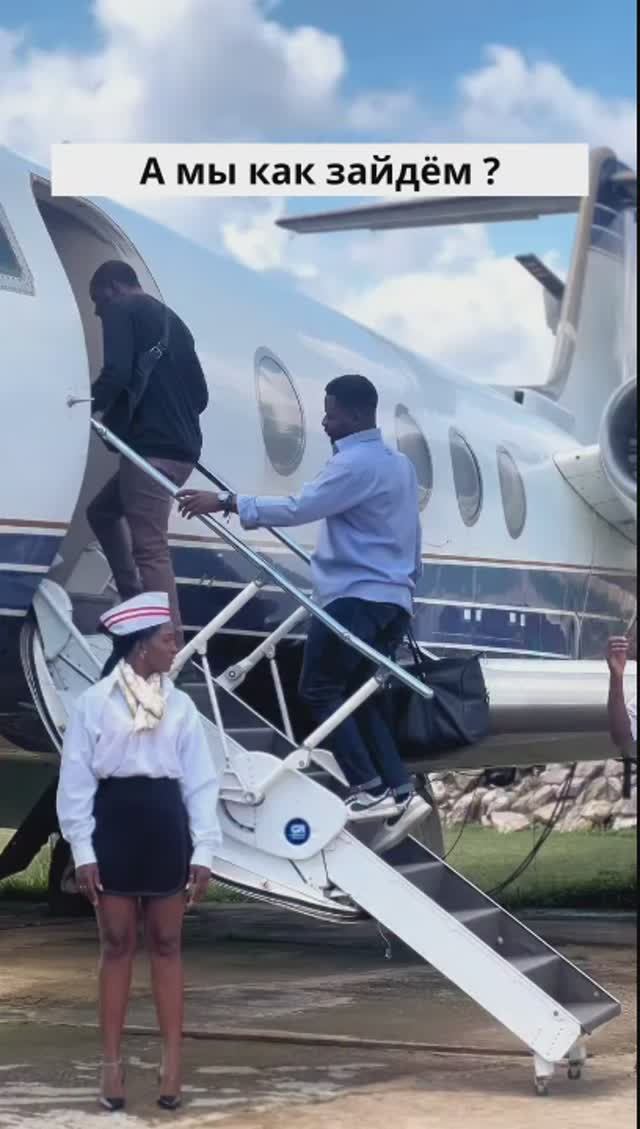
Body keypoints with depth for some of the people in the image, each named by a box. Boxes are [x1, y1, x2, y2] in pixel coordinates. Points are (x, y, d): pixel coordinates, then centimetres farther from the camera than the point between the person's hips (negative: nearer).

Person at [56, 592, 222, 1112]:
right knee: (117, 945, 5)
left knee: (166, 945, 6)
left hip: (165, 825, 2)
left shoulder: (179, 705, 5)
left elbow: (201, 781, 5)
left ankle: (172, 1063, 11)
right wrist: (83, 851, -6)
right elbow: (76, 779, -2)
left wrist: (203, 851, -1)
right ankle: (112, 1063, 12)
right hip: (115, 823, -2)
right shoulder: (95, 702, -2)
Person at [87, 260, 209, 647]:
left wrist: (98, 405, 1)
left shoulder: (121, 310, 0)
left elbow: (117, 372, -16)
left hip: (150, 445, -9)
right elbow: (200, 393, 24)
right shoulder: (172, 321, 25)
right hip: (182, 448, 9)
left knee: (150, 548, -14)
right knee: (103, 512, 24)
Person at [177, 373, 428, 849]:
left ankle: (369, 789, -9)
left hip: (356, 597, -9)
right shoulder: (400, 464, 18)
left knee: (321, 688, -3)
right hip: (393, 599, 9)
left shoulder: (356, 464, -13)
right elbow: (409, 537, 24)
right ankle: (400, 792, 2)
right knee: (363, 696, 12)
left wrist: (226, 503, -19)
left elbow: (298, 508, -22)